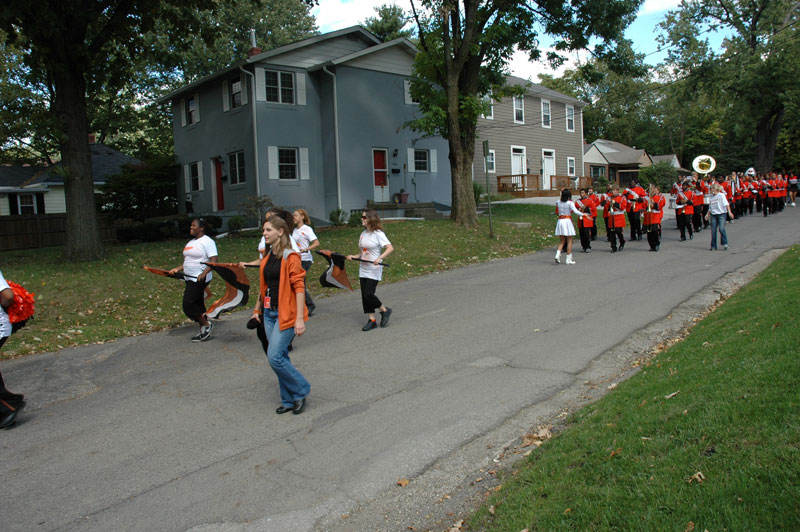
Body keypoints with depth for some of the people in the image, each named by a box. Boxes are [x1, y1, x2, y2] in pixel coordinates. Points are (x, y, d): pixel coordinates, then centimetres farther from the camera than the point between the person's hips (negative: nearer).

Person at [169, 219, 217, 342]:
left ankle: (206, 325, 2)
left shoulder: (207, 241, -10)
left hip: (200, 279, -9)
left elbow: (214, 260, -19)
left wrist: (204, 273, -31)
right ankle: (204, 331, 19)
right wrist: (178, 269, 11)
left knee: (188, 304, -13)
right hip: (190, 278, 9)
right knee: (198, 305, 11)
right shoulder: (191, 242, 18)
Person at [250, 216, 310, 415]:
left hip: (285, 313, -8)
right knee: (280, 357, 10)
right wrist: (257, 309, 17)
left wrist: (300, 318, -20)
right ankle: (289, 400, 22)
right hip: (269, 313, 8)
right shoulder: (267, 257, 12)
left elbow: (299, 287, -16)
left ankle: (300, 391, 9)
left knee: (275, 357, -11)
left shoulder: (290, 257, -12)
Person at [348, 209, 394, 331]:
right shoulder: (363, 234, 11)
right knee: (365, 295, 5)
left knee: (368, 294, -12)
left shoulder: (378, 233, -11)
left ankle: (385, 310, 12)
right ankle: (371, 321, 14)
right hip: (363, 269, 7)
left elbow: (390, 248, -19)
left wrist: (379, 258, -31)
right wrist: (354, 257, 3)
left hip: (374, 270, -7)